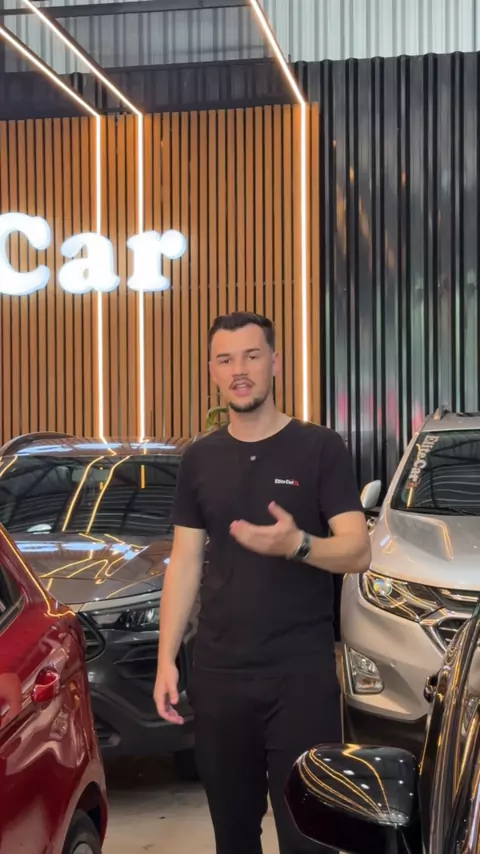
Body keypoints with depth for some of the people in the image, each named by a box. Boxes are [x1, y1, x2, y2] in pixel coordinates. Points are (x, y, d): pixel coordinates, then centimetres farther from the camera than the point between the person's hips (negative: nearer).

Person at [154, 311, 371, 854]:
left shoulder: (320, 449, -4)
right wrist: (166, 658, 3)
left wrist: (295, 544, -28)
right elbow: (184, 565, 9)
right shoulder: (199, 459, 8)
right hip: (217, 674, 4)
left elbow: (358, 552, -9)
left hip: (303, 674, -3)